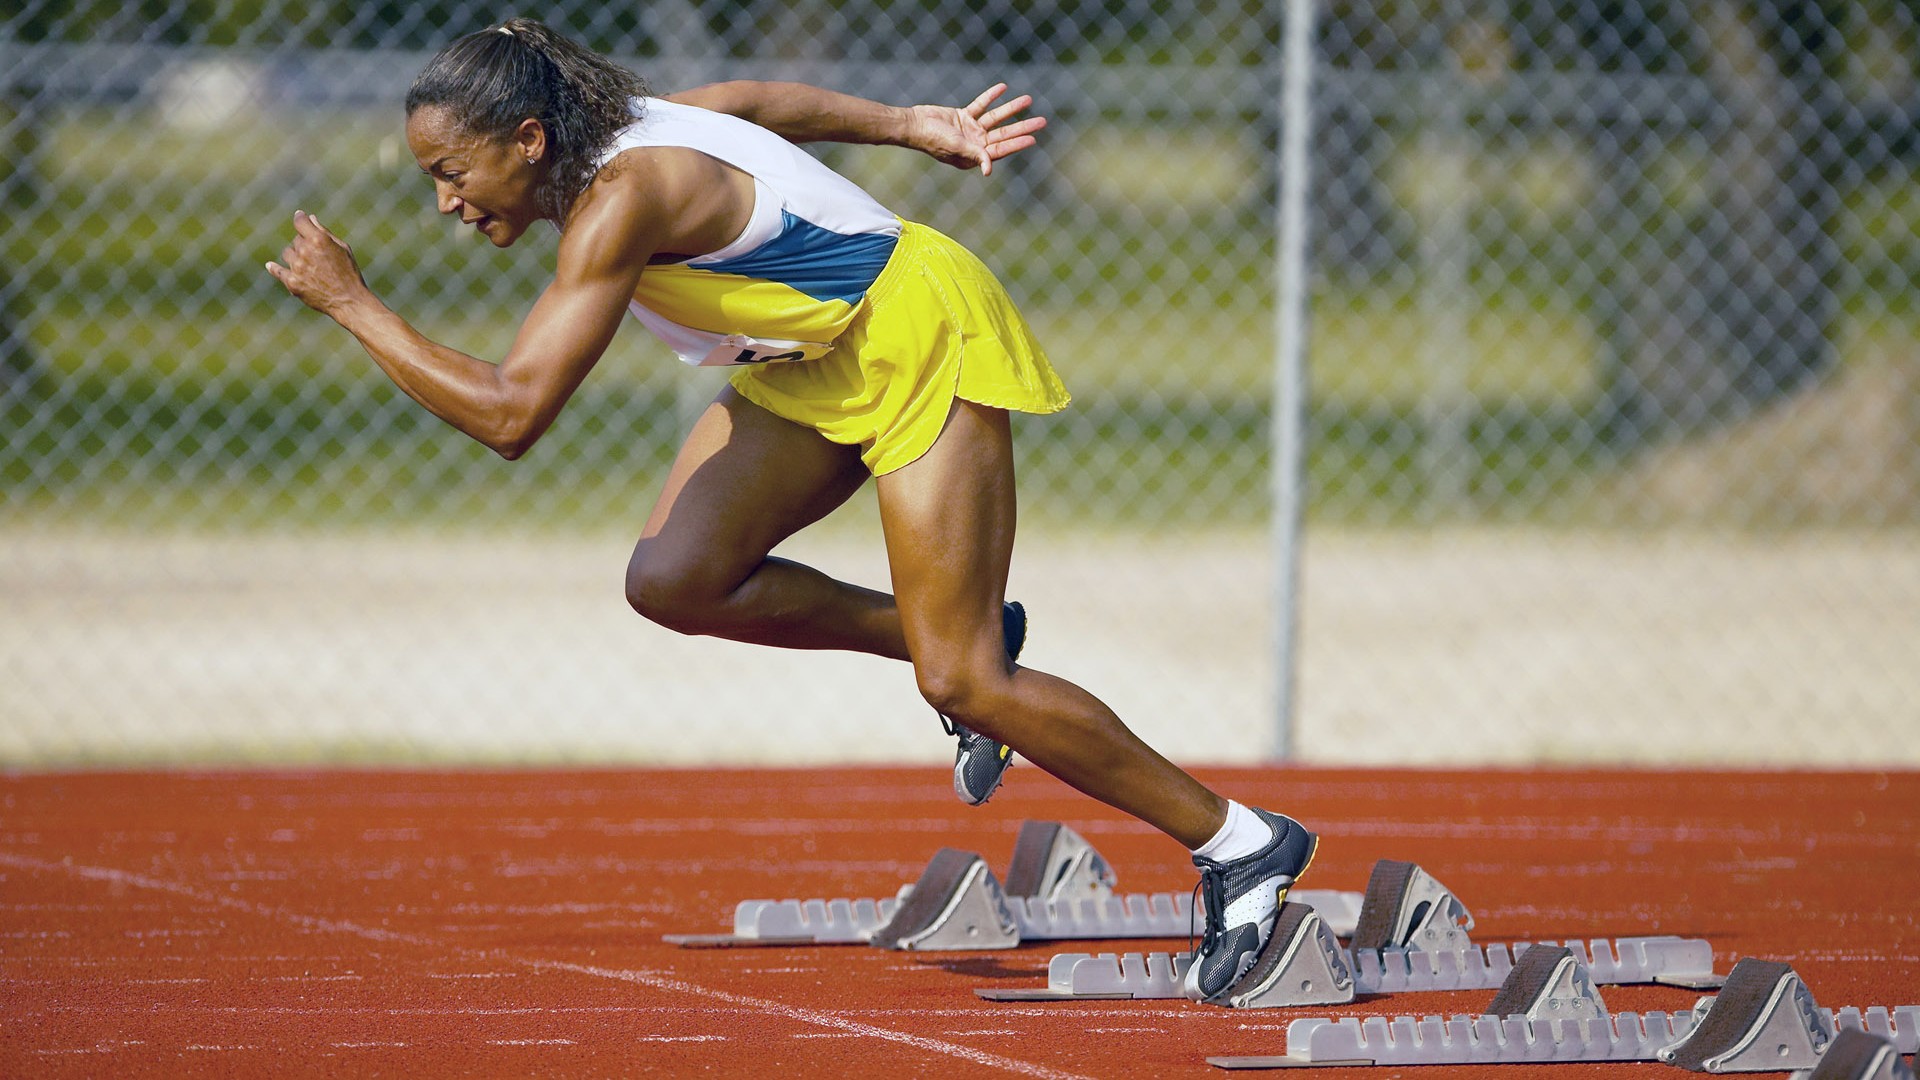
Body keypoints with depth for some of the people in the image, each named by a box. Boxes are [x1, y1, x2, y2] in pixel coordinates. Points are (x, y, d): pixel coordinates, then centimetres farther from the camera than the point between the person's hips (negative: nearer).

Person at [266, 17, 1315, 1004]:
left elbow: (510, 413, -36)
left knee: (960, 680, -10)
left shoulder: (620, 198, -31)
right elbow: (757, 101, 15)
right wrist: (909, 124, 23)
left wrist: (352, 304, -28)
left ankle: (1241, 846, 3)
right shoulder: (600, 139, -3)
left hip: (919, 334, -9)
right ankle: (969, 637, 11)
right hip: (813, 360, 9)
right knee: (672, 579, -8)